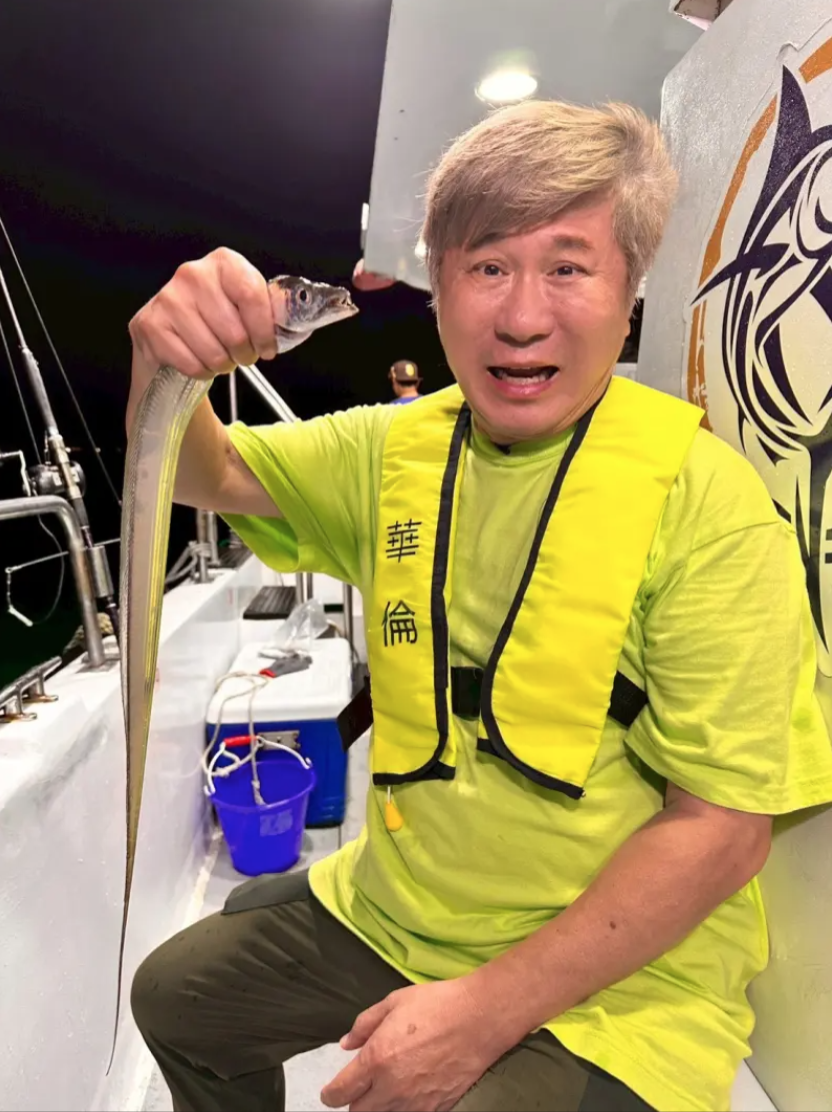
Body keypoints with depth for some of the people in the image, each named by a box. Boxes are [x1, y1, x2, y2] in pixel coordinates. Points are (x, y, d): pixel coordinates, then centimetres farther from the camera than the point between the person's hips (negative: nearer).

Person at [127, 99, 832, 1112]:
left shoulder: (704, 502, -20)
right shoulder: (395, 448, -4)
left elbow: (724, 826, -19)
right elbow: (208, 475, 0)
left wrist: (489, 1009, -20)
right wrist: (167, 365, -22)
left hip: (611, 975, -4)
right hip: (390, 907, 5)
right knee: (175, 994, 15)